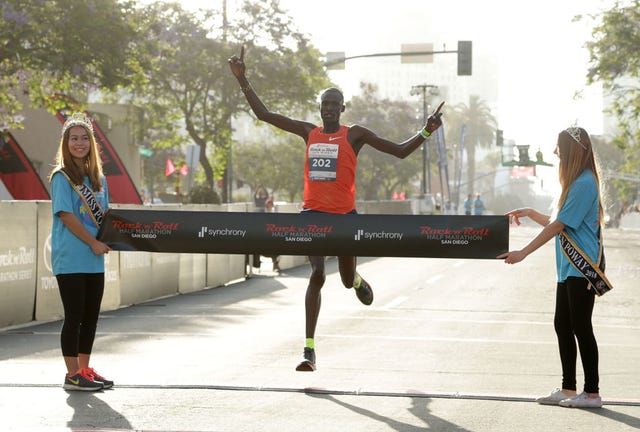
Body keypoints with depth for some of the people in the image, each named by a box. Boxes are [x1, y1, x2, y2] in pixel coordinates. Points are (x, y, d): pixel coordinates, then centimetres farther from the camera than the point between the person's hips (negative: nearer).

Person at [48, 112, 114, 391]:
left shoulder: (98, 178, 15)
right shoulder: (61, 177, -6)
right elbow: (66, 215, -13)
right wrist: (93, 242, -15)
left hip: (94, 261, 7)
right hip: (70, 260, -7)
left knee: (91, 316, 10)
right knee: (74, 316, -4)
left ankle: (84, 369, 20)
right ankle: (72, 374, 2)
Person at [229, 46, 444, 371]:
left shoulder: (355, 134, 3)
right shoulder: (308, 132, 10)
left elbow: (400, 151, 3)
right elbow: (263, 114, 12)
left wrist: (426, 132, -10)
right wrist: (242, 80, 7)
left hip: (344, 215, -1)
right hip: (312, 213, 1)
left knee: (347, 281, 11)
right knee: (317, 275, -16)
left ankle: (357, 281, 54)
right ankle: (309, 350, -17)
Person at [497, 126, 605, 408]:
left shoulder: (584, 183, -16)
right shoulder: (576, 182, 16)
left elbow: (558, 226, -17)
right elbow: (558, 224, 24)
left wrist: (523, 253, -14)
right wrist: (530, 213, 18)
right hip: (569, 268, 10)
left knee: (581, 327, -5)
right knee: (562, 325, 11)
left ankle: (592, 393, 2)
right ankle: (568, 389, 17)